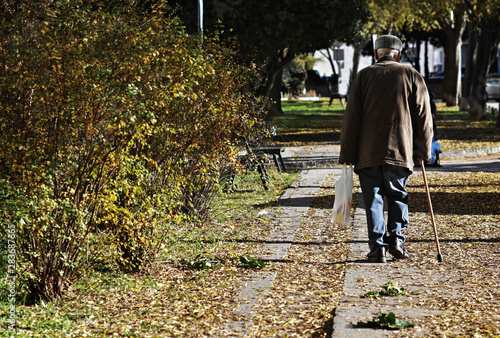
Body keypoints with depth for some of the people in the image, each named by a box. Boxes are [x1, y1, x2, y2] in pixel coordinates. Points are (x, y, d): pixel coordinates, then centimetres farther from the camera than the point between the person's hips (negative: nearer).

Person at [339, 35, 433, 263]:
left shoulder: (364, 75, 2)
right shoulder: (411, 76, 5)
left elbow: (351, 117, -1)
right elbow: (423, 117, 6)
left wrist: (347, 154, 3)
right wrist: (423, 150, 15)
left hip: (368, 152, -1)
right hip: (400, 150, 1)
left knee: (373, 199, 4)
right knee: (397, 195, 17)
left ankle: (377, 248, 0)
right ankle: (396, 237, 5)